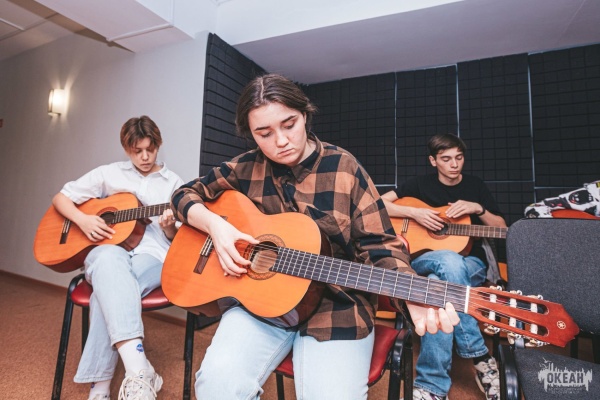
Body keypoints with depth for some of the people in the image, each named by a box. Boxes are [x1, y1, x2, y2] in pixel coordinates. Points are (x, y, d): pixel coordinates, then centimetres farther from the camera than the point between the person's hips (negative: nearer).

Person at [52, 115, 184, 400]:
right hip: (106, 251, 1)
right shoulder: (109, 174, 13)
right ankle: (139, 370, -48)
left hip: (152, 257, 0)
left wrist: (169, 227, -16)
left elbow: (176, 241, 9)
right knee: (110, 259, -39)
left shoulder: (174, 184, 10)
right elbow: (60, 198, 16)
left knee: (109, 291, -35)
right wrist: (83, 220, -5)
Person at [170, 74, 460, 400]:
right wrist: (214, 224, -11)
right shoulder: (246, 168, 2)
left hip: (336, 305, 0)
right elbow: (185, 195, 10)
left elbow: (379, 246, -7)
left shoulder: (344, 168, -5)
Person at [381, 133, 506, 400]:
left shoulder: (475, 186, 11)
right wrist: (414, 212, -16)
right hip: (422, 262, 0)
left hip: (471, 265, 1)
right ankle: (480, 358, -26)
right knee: (449, 260, -39)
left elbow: (503, 230, 10)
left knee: (438, 283, -37)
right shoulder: (421, 184, 6)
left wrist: (478, 209, -9)